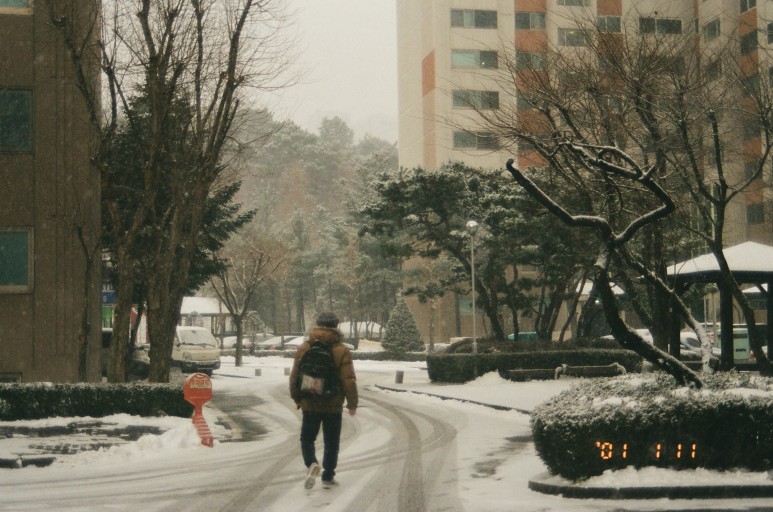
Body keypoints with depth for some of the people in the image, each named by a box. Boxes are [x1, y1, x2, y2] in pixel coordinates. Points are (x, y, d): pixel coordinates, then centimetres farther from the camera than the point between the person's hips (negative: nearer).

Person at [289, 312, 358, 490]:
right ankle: (328, 477, 14)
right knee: (331, 442, 11)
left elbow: (294, 376, 5)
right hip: (333, 406, -1)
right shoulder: (342, 351, -9)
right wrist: (352, 403, 0)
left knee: (307, 438, 13)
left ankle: (312, 464, -13)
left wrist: (297, 398, 17)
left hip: (310, 404, 1)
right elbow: (349, 380, -11)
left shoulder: (303, 348, 0)